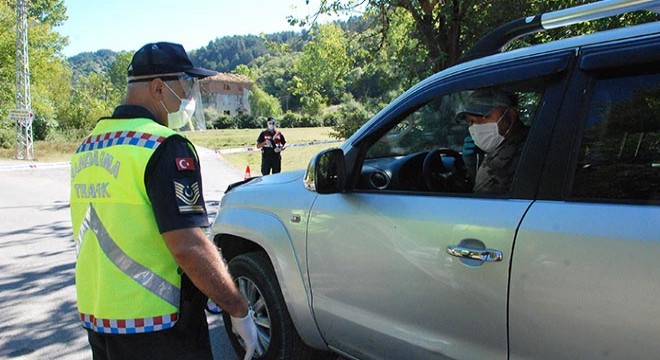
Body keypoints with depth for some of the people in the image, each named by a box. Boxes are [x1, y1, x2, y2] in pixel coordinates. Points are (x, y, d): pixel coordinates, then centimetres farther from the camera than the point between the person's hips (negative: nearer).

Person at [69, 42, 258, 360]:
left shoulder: (87, 148, 7)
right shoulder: (164, 147, -19)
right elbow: (189, 247, -25)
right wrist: (239, 311, -16)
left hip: (94, 319, 8)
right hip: (155, 326, -7)